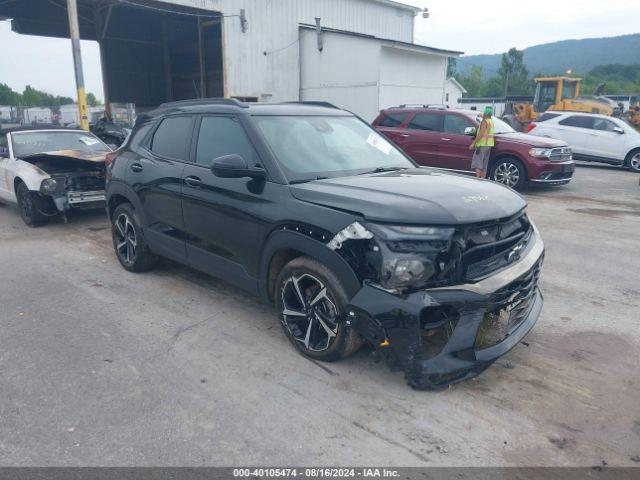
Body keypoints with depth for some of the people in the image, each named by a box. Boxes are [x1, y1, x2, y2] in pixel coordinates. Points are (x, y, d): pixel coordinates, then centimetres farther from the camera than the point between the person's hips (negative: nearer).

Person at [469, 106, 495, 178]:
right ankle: (483, 179, 10)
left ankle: (478, 179, -17)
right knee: (484, 165, 11)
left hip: (482, 144, -9)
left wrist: (473, 143, -20)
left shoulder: (485, 122, -10)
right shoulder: (491, 122, 17)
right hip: (489, 144, 9)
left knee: (477, 163, -10)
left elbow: (481, 134, -19)